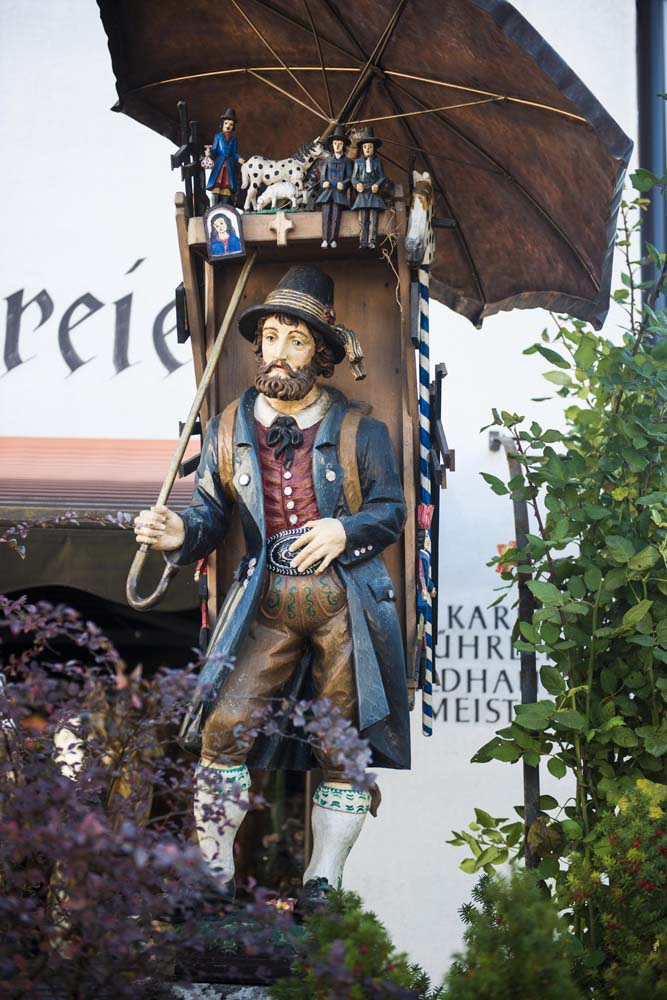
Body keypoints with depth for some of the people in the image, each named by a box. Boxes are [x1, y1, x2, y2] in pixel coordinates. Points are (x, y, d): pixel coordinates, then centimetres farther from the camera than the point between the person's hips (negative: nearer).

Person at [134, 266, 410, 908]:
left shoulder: (359, 431, 3)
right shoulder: (229, 430, 8)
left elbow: (391, 510, 5)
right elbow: (212, 513, 7)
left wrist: (344, 531, -15)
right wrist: (179, 535, -16)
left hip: (346, 602, -1)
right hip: (266, 604, 1)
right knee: (225, 729, -12)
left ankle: (323, 880, 15)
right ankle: (213, 871, -1)